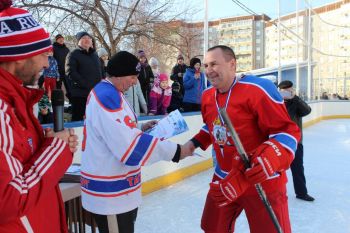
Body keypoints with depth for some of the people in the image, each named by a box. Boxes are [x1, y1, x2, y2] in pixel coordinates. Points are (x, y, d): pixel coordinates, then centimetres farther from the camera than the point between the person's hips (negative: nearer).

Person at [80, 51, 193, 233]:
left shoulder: (105, 93, 11)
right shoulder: (107, 96, -22)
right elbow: (130, 146, -30)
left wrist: (140, 128, 8)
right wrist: (175, 151, -25)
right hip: (110, 191, -11)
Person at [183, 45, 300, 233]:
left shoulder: (257, 89, -21)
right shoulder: (207, 96, 3)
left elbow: (288, 131, -21)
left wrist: (270, 159, -36)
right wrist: (195, 143, 8)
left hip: (263, 181, -6)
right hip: (224, 179, 7)